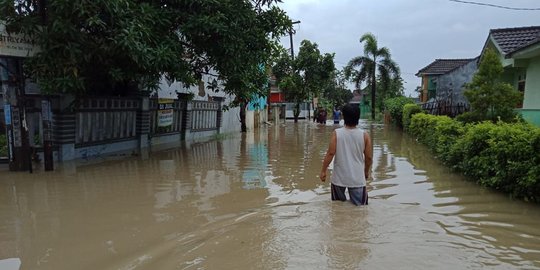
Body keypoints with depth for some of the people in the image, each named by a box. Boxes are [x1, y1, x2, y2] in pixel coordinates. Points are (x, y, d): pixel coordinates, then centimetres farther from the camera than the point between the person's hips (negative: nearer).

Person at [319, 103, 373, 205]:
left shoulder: (336, 133, -9)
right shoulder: (364, 135, -6)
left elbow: (330, 153, -11)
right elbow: (369, 157, -1)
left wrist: (323, 171, -1)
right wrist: (367, 171, 17)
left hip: (339, 177, 0)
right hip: (357, 179, 0)